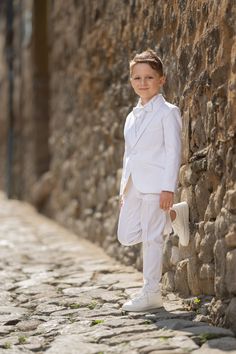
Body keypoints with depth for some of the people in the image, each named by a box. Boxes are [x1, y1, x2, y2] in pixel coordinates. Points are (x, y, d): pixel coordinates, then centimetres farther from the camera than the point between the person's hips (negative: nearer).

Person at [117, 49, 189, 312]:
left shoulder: (167, 112, -5)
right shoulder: (132, 117, 17)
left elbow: (173, 151, -10)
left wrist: (168, 188, -17)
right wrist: (124, 190, 17)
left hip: (156, 183, -8)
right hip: (134, 186, 8)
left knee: (152, 237, -4)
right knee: (126, 236, 6)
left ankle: (151, 293, 4)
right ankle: (174, 215, 23)